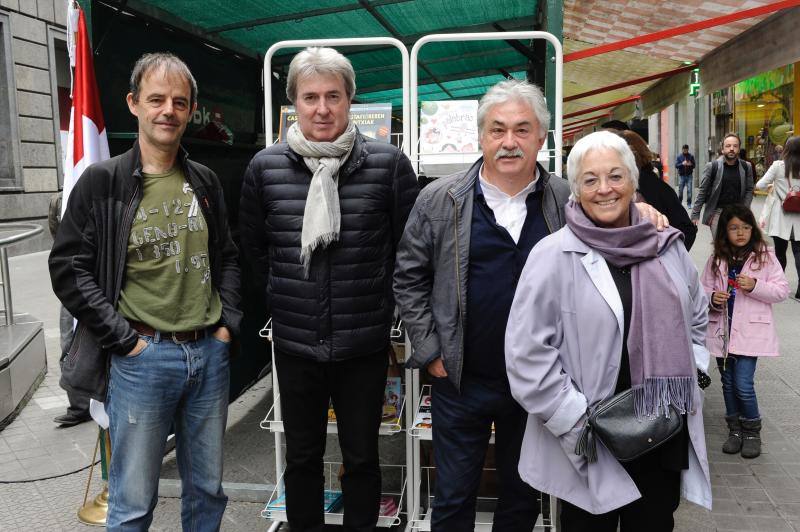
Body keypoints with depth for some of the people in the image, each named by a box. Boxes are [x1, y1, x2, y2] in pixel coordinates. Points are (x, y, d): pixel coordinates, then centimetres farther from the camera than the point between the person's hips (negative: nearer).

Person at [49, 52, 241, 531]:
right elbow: (69, 270, -7)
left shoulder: (205, 182, 9)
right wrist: (125, 339, -11)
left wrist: (228, 323, 5)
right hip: (142, 357, -4)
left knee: (207, 491, 17)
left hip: (210, 354, 5)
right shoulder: (103, 181, -5)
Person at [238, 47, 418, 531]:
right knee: (302, 456, 18)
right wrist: (285, 297, 11)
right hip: (294, 341, 2)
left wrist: (383, 303, 3)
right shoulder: (266, 167, -2)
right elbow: (254, 246, 11)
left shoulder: (389, 163, -8)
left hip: (364, 342, -1)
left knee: (362, 456, 15)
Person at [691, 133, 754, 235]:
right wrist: (695, 214, -7)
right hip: (717, 211, -2)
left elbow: (749, 190, 8)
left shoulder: (746, 167, 3)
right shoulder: (712, 166, -5)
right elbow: (702, 191, -4)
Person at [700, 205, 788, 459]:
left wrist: (754, 286, -18)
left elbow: (782, 290, -3)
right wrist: (712, 298, -12)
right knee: (728, 383, 14)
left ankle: (752, 431, 15)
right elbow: (705, 288, 10)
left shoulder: (764, 256, -3)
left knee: (743, 385, -8)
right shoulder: (716, 260, 3)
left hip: (750, 331, -3)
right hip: (722, 330, 3)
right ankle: (735, 429, 31)